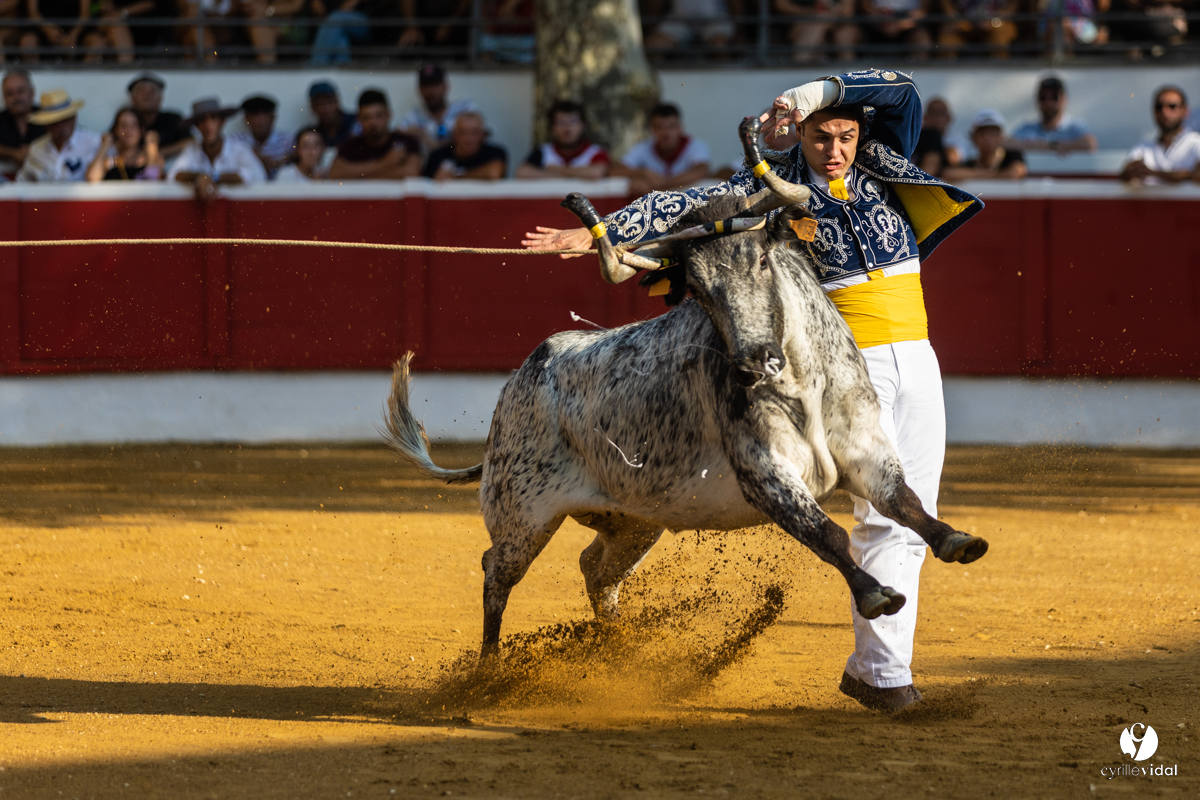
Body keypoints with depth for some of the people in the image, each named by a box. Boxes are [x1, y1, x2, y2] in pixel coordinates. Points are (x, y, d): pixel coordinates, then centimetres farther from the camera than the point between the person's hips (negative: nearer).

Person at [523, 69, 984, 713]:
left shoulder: (878, 163, 6)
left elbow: (898, 88, -5)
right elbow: (689, 204, -10)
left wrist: (810, 94, -13)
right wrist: (600, 231, -18)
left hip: (915, 357, 5)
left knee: (914, 521, 3)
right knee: (883, 515, -14)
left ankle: (867, 665, 10)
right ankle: (886, 672, -13)